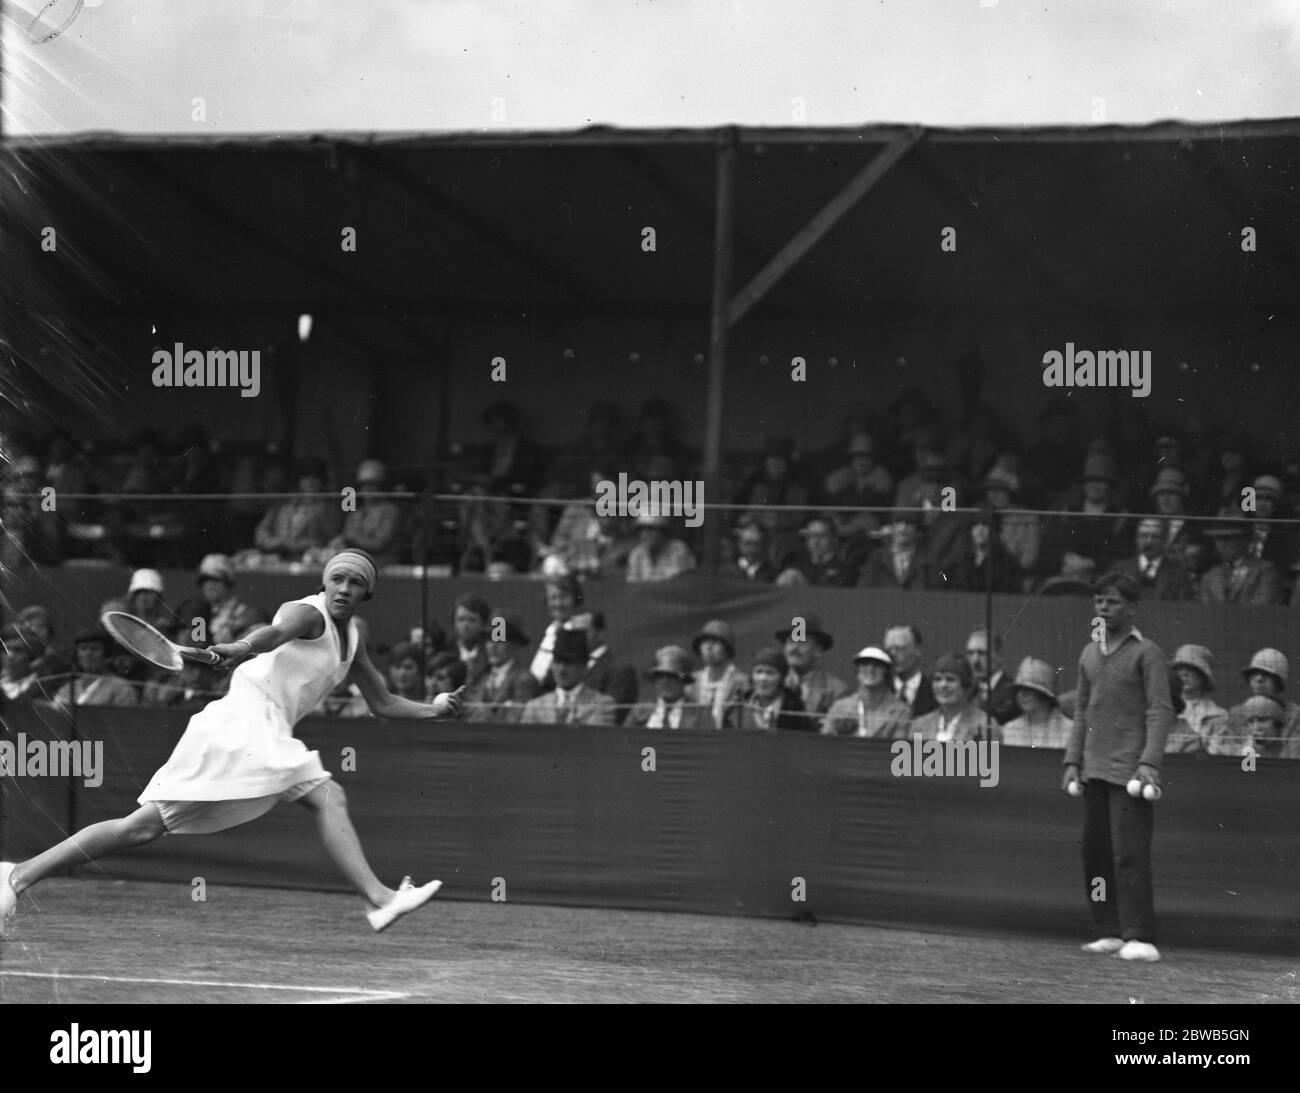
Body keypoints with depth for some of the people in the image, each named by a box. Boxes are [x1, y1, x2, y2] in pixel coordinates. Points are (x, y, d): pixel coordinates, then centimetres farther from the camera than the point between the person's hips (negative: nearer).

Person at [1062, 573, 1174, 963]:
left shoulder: (1146, 652, -3)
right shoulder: (1089, 654, 16)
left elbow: (1161, 711, -9)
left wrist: (1149, 762, -19)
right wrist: (1072, 761, 12)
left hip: (1130, 770, -7)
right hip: (1094, 770, 7)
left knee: (1130, 853, -12)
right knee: (1095, 853, 6)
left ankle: (1140, 938, -13)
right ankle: (1109, 932, 12)